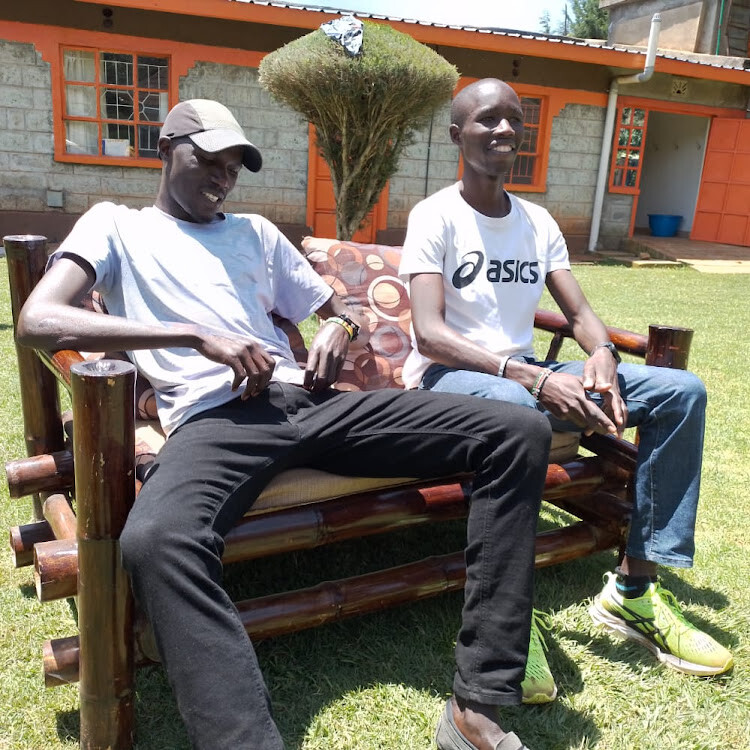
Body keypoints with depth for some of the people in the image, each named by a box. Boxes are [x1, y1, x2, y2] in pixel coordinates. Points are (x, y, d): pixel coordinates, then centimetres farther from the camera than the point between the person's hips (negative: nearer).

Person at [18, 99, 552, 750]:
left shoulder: (257, 232, 30)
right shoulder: (116, 225, 16)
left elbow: (336, 307, 34)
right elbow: (37, 321, -3)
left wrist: (338, 328, 6)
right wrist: (198, 336, -11)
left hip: (309, 402, 5)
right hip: (215, 420, -4)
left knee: (520, 432, -12)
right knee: (154, 539, -42)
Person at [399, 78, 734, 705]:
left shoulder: (539, 222, 13)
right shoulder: (435, 216, -6)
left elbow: (580, 312, 9)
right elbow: (429, 334, -19)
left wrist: (601, 354, -17)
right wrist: (533, 377, -30)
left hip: (528, 374, 7)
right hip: (451, 375, -7)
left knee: (682, 390, -7)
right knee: (517, 411, -43)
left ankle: (634, 588, -7)